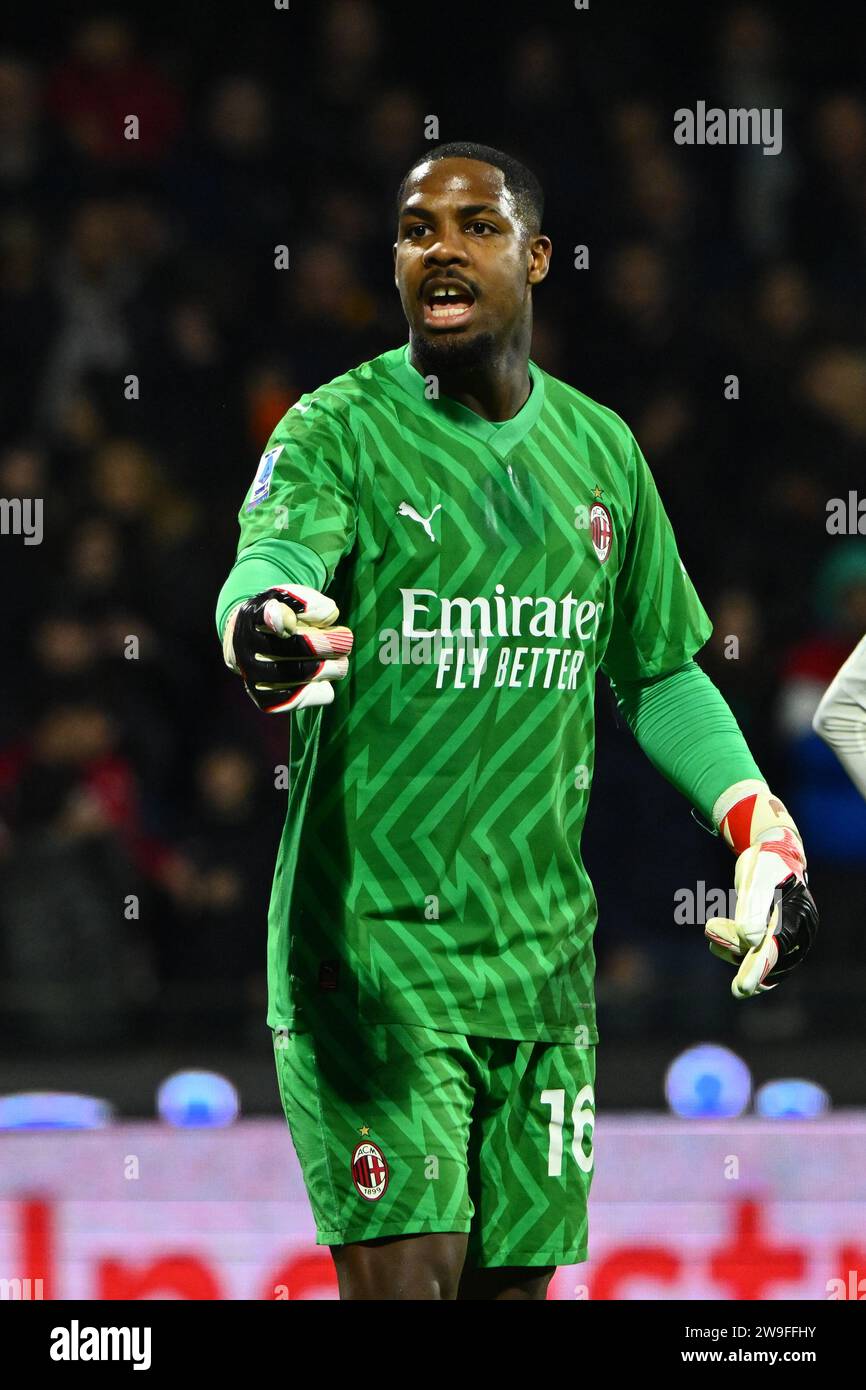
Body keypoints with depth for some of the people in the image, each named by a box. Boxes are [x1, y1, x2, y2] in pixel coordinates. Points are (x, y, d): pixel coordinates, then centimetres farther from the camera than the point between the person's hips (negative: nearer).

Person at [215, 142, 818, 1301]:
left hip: (544, 944, 5)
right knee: (404, 1272, -15)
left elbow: (659, 674, 23)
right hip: (374, 935, -5)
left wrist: (759, 820, 10)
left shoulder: (600, 449, 13)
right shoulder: (338, 431, -4)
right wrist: (264, 626, -49)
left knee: (518, 1274, 7)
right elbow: (274, 554, -25)